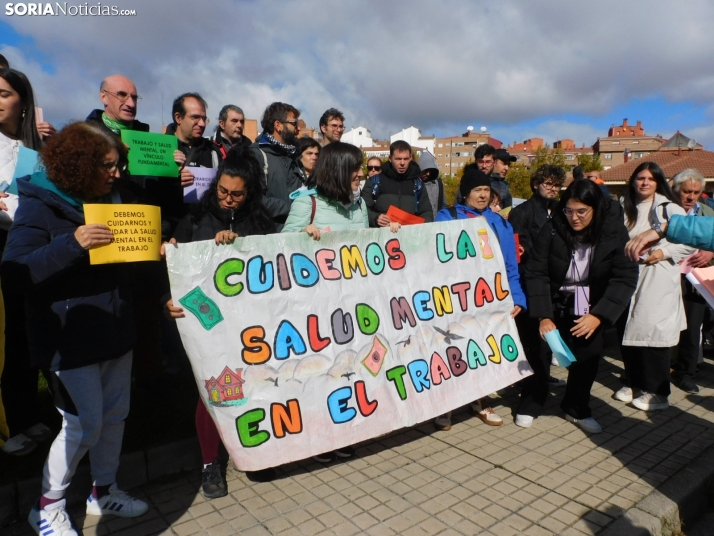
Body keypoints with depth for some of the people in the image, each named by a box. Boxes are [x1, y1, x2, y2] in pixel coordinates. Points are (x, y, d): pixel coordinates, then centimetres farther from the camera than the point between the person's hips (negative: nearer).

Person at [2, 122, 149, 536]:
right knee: (84, 424, 0)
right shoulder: (40, 205, -9)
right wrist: (72, 244, -30)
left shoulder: (107, 202, 11)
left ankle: (104, 491, 33)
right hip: (70, 337, -6)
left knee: (115, 414, 13)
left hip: (114, 329, 7)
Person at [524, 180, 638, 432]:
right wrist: (543, 316, -21)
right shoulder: (552, 228, -19)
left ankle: (577, 409, 25)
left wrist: (598, 315, -24)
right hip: (553, 303, -1)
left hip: (590, 307, 1)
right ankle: (530, 405, 21)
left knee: (587, 355, 3)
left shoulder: (614, 231, -15)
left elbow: (625, 277, -14)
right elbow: (536, 272, -16)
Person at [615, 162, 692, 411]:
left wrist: (664, 252, -16)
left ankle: (657, 392, 8)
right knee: (628, 332, 9)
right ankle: (633, 383, 24)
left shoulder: (669, 208, -3)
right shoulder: (627, 210, 13)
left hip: (658, 281, -5)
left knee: (652, 333, -5)